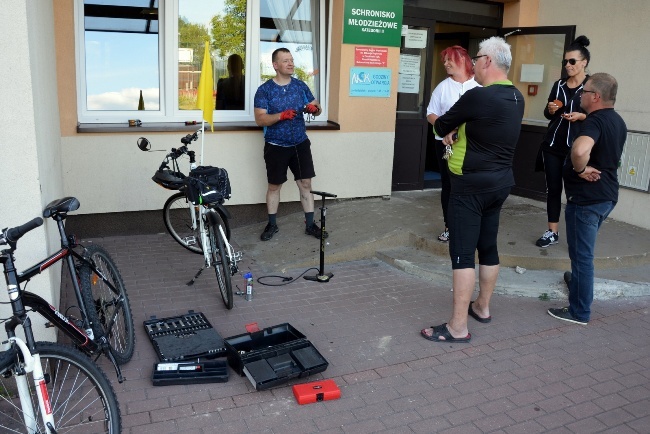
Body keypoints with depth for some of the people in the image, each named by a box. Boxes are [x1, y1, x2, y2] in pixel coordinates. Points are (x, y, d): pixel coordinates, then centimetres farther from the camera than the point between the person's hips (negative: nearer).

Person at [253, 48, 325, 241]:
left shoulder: (300, 86, 3)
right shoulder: (265, 90, -8)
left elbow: (317, 108, 8)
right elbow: (259, 119, -14)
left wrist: (314, 108, -17)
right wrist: (281, 116, -29)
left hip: (300, 144, 3)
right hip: (276, 146, -3)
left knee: (306, 183, 4)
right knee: (274, 185, 8)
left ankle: (310, 224, 14)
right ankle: (272, 224, 22)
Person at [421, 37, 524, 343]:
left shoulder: (478, 96, -20)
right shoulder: (516, 98, 7)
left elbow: (441, 126, -8)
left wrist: (449, 129, 13)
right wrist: (459, 130, 4)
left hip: (472, 185, -9)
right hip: (500, 182, 9)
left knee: (462, 253, -6)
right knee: (488, 247, 17)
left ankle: (458, 327, -3)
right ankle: (482, 307, 32)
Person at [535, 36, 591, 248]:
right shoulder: (559, 85, 11)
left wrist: (582, 116, -19)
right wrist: (550, 109, -3)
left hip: (577, 148, -5)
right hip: (552, 145, 5)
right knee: (553, 188, 8)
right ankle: (552, 232, 16)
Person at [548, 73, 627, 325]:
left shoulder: (595, 121, -21)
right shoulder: (617, 121, 10)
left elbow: (580, 150, -42)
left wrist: (580, 169, -25)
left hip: (586, 197, -10)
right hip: (607, 195, 10)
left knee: (582, 254, -1)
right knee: (584, 249, 28)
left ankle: (579, 312, 9)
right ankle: (579, 279, 48)